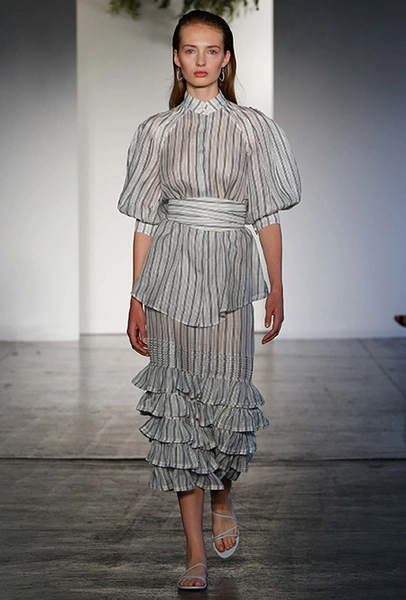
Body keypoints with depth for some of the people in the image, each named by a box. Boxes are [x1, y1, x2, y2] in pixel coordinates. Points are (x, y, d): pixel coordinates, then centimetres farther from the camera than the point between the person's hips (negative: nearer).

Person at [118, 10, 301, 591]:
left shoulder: (251, 127, 5)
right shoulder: (157, 130, 8)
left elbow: (267, 216, 5)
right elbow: (146, 219, 8)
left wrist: (277, 289, 1)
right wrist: (137, 298, 5)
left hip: (230, 271, -1)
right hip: (170, 272, 1)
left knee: (228, 397, -3)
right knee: (177, 402, 0)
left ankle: (223, 497, 32)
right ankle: (195, 551, 8)